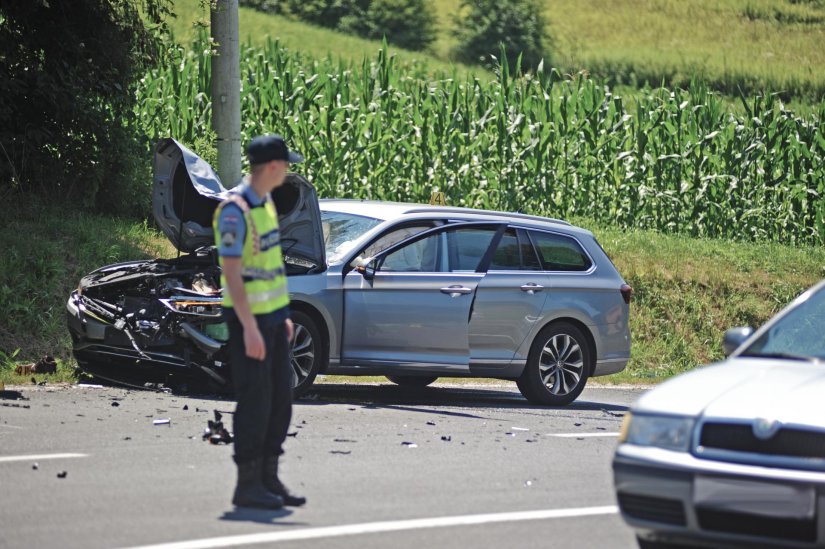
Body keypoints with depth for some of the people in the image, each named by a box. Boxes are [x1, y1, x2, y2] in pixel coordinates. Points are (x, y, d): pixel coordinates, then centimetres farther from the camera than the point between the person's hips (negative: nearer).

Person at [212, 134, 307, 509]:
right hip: (248, 317, -9)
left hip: (271, 314, 9)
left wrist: (282, 315, 19)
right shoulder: (234, 211, -19)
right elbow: (231, 272, -21)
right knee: (255, 401, -5)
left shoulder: (264, 202, 11)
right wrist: (250, 328, -24)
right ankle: (248, 485, 1)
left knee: (280, 398, 9)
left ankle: (268, 478, 16)